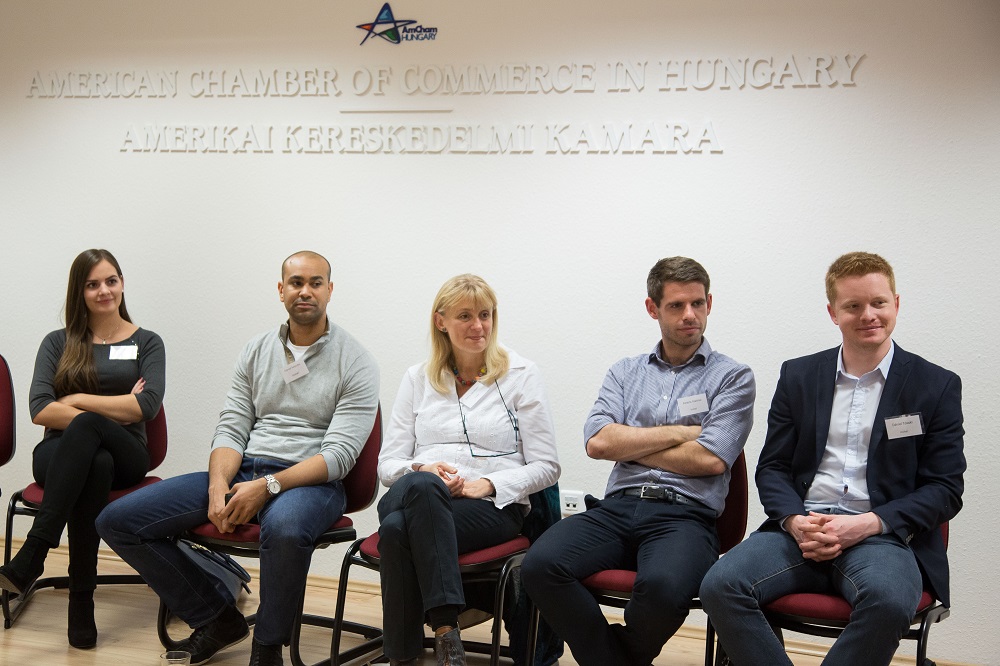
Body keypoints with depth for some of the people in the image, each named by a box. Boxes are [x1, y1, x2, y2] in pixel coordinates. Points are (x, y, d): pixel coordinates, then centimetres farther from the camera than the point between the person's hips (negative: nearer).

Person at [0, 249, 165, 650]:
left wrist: (78, 400, -9)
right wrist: (116, 408, -12)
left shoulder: (146, 343, 11)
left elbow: (147, 406, -8)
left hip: (123, 455, 0)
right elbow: (39, 410, -4)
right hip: (61, 454, 0)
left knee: (85, 427, -38)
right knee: (94, 466, -39)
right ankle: (81, 598, -40)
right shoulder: (58, 343, 12)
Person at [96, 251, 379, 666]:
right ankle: (216, 618, 5)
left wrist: (268, 486, -22)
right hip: (241, 472, 6)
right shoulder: (256, 351, 13)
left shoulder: (354, 362, -2)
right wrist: (219, 486, -13)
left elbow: (340, 452, -11)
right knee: (117, 521, -6)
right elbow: (231, 429, 8)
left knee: (284, 526, -44)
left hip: (309, 480, -5)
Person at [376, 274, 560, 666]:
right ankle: (446, 629, -35)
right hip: (422, 496, 3)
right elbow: (388, 464, 14)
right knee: (418, 485, -38)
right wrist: (421, 469, -10)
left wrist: (488, 484, -11)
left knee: (398, 526, -35)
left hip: (494, 506, -2)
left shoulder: (521, 375, 10)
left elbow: (546, 467, 6)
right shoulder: (418, 379, 19)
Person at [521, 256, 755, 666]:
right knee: (539, 565, -26)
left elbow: (710, 459, -5)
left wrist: (627, 444, 2)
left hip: (684, 514, -3)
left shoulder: (732, 377, 9)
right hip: (617, 508, 3)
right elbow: (597, 442, 3)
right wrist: (678, 433, 0)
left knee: (663, 586, -37)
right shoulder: (625, 372, 20)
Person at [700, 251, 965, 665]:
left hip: (885, 535, -2)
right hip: (801, 527, 2)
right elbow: (772, 468, 14)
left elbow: (944, 490, 3)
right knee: (720, 585, -26)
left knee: (889, 601, -37)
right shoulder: (799, 376, 15)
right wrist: (795, 521, -8)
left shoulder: (936, 386, 7)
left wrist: (866, 524, -12)